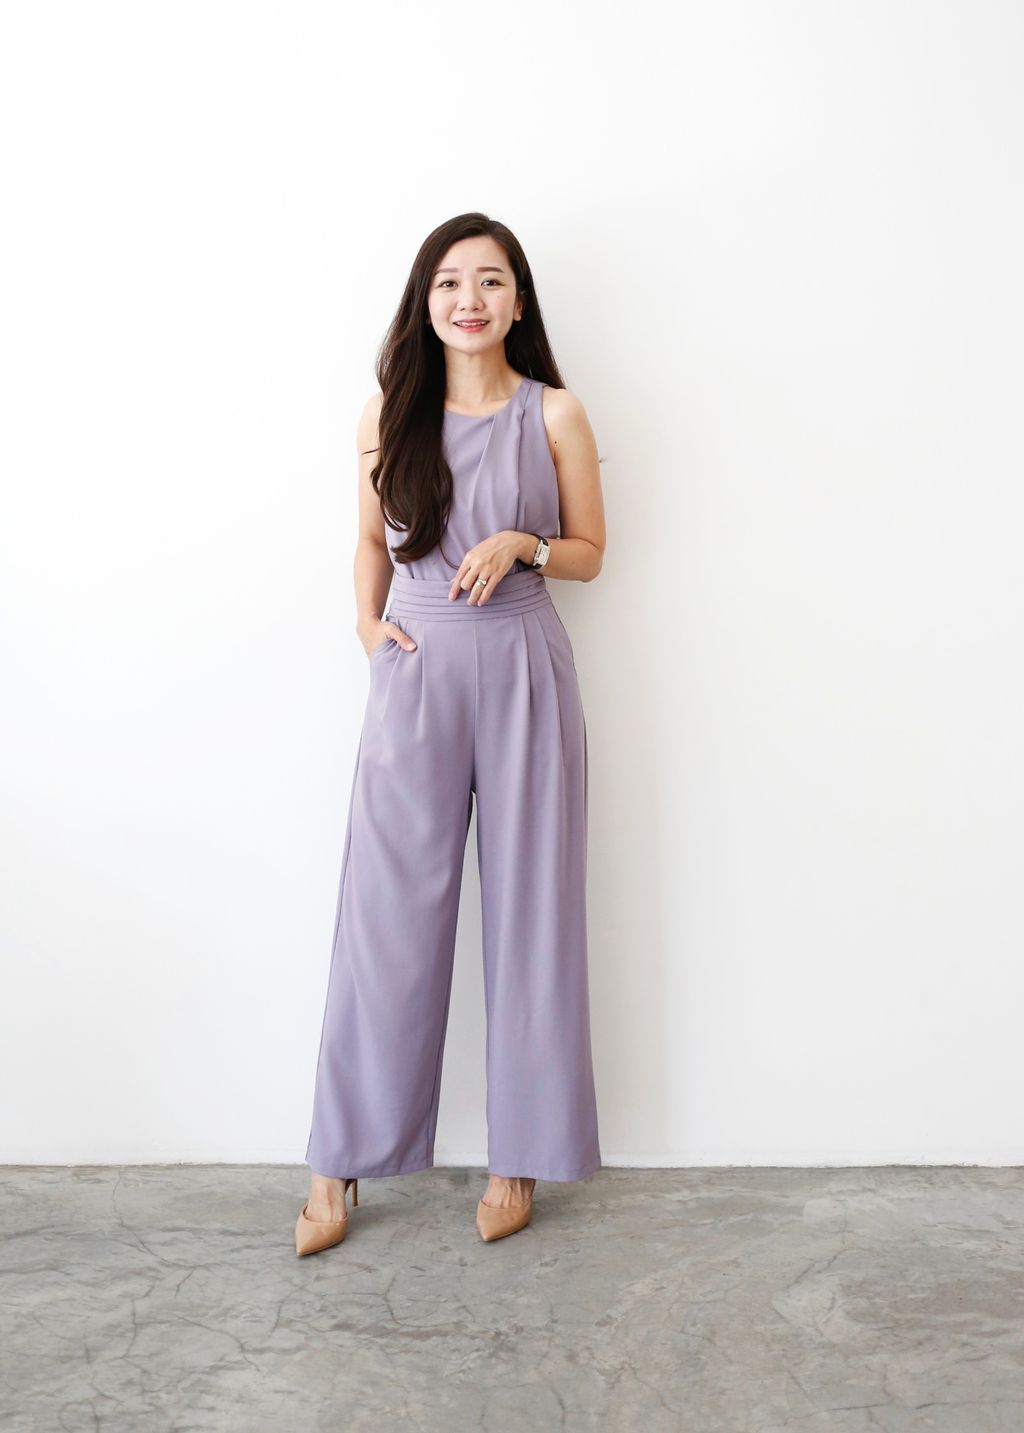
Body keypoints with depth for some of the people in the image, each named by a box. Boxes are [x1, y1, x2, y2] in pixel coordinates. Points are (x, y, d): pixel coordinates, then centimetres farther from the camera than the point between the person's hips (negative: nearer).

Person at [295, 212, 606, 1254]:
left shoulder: (553, 414, 3)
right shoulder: (388, 413, 7)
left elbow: (589, 552, 8)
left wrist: (521, 543, -11)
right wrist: (368, 619, 0)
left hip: (522, 670, 0)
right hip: (414, 669, 1)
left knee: (528, 906, 5)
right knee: (386, 912, 2)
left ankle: (519, 1155, 22)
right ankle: (340, 1165, 17)